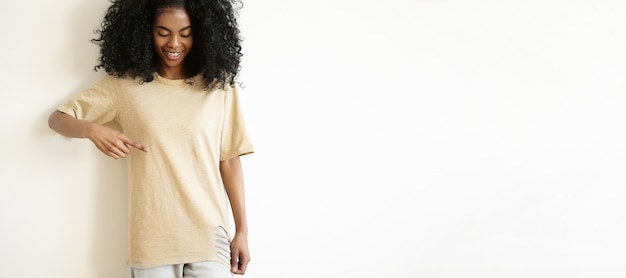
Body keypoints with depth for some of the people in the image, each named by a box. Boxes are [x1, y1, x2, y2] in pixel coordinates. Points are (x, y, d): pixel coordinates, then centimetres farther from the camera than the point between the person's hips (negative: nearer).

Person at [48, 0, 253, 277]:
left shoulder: (220, 84, 0)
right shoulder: (124, 83, 1)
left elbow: (229, 161, 2)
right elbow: (57, 118, 6)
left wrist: (242, 230, 3)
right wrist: (92, 129, -15)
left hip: (209, 234, 0)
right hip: (151, 237, 1)